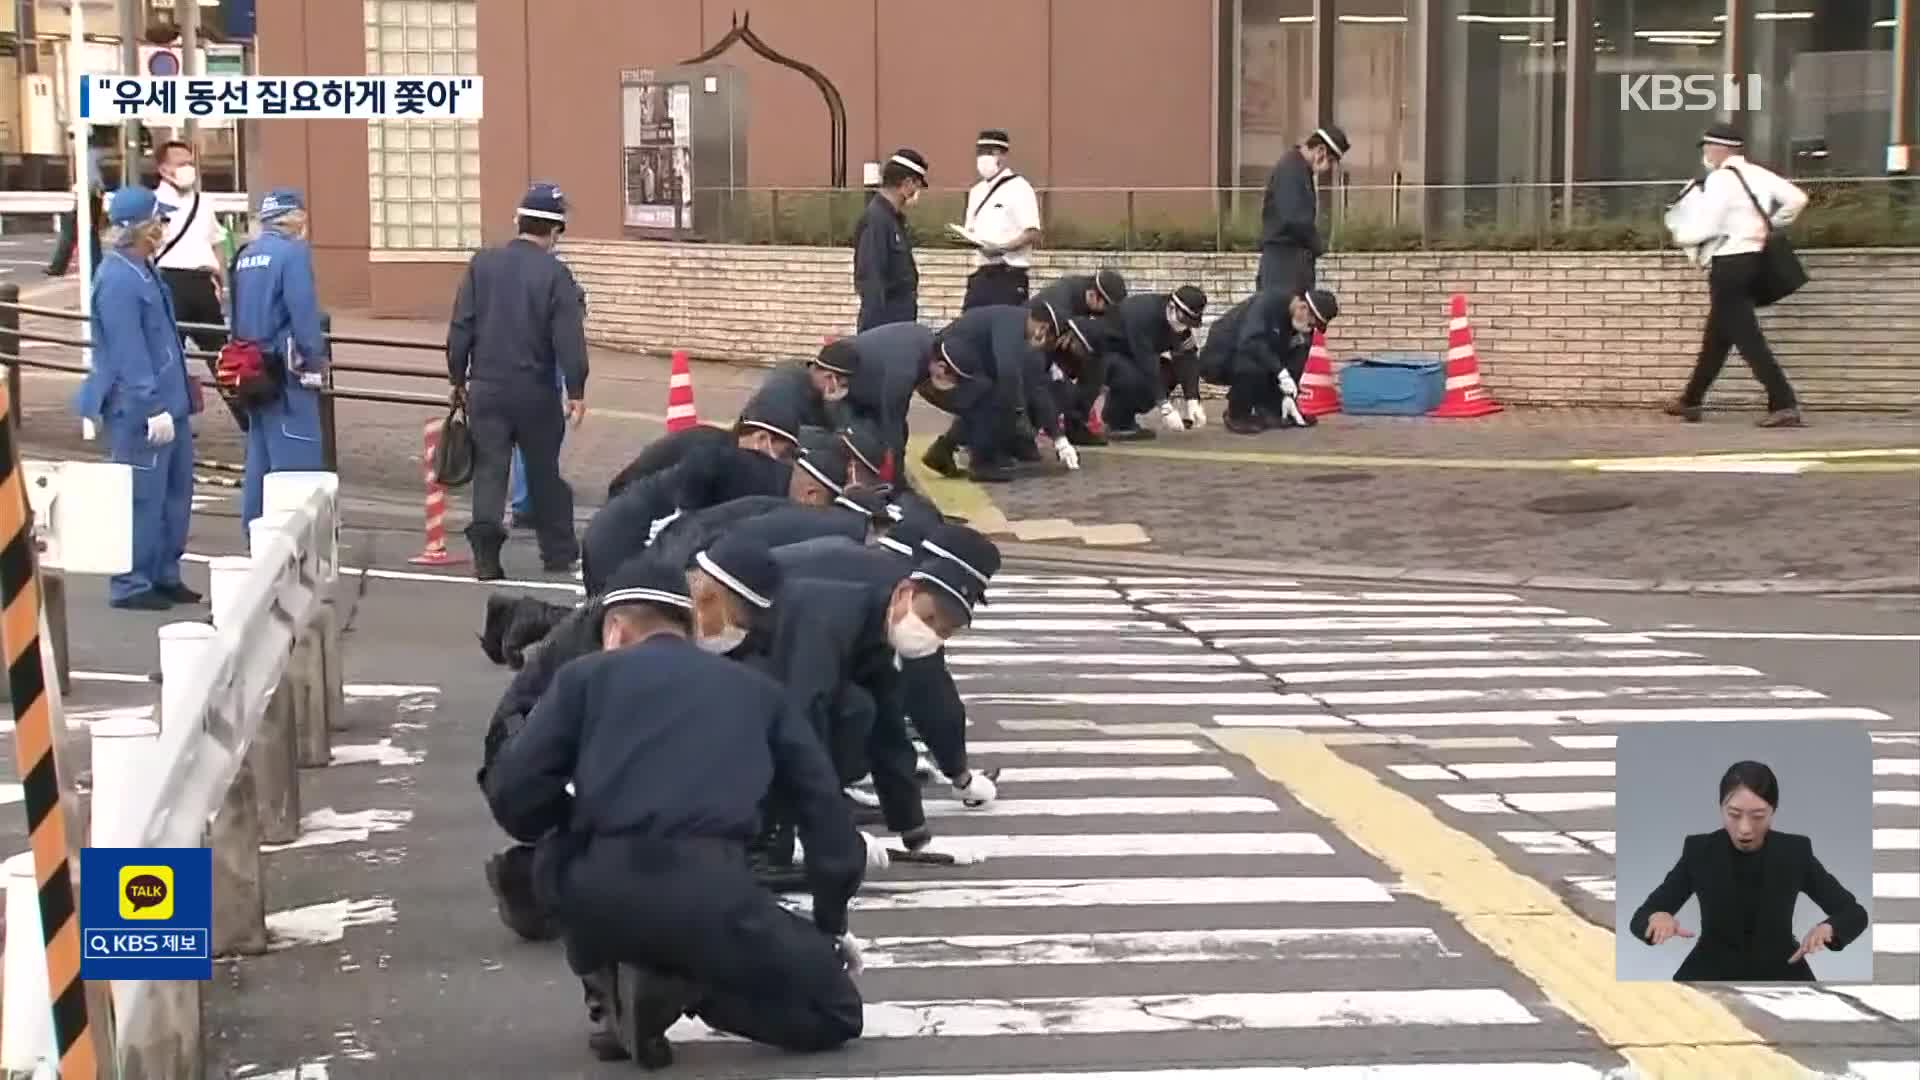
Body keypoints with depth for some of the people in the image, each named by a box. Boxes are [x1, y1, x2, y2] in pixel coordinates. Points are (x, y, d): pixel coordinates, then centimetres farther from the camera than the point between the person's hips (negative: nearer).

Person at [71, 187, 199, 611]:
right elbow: (129, 353, -22)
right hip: (138, 410, -10)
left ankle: (165, 575, 26)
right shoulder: (117, 281, -20)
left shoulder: (141, 271, 11)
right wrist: (153, 408, -22)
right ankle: (130, 585, 9)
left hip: (167, 402, 10)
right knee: (143, 497, -1)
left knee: (175, 491, 16)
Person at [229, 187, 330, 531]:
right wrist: (316, 361, -11)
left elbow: (235, 313, 14)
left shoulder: (244, 257, 11)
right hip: (287, 371, -8)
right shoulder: (293, 252, -12)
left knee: (259, 454, 15)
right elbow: (304, 312, -18)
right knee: (296, 458, -5)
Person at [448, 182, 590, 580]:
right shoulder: (555, 274, -8)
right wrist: (576, 391, -7)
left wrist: (458, 377, 11)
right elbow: (569, 337, -12)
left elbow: (460, 327, 2)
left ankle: (486, 554, -12)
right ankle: (558, 553, 20)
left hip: (486, 387, 2)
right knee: (544, 471, 12)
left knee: (489, 469, 3)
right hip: (535, 390, -1)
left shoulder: (482, 263, 1)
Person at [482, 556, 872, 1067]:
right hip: (709, 894, -1)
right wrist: (831, 926, 38)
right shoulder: (756, 689, 24)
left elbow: (512, 796, 8)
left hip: (593, 890, 1)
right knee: (837, 1016, 17)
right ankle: (678, 979, -4)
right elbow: (823, 809, 25)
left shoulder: (587, 674, 17)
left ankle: (611, 980, 14)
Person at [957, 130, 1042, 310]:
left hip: (1009, 276, -7)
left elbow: (1033, 234, -12)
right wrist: (966, 238, -2)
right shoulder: (977, 191, 16)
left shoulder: (1018, 188, -6)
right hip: (981, 275, 7)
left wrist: (1003, 248, -24)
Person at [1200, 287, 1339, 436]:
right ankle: (1238, 416, -14)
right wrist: (1281, 372, -40)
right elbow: (1249, 341, -39)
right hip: (1218, 361, -7)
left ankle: (1269, 411, 0)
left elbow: (1294, 364, -3)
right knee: (1253, 365, -35)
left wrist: (1289, 395, -16)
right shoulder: (1268, 303, -26)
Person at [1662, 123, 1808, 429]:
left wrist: (1680, 234, 0)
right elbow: (1796, 198, 5)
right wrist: (1771, 225, 16)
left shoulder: (1720, 180, -15)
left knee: (1747, 338, -9)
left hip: (1728, 264, -9)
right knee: (1717, 335, 19)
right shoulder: (1757, 174, 8)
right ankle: (1691, 401, 31)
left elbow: (1703, 228, -20)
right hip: (1754, 257, 9)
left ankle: (1784, 405, -15)